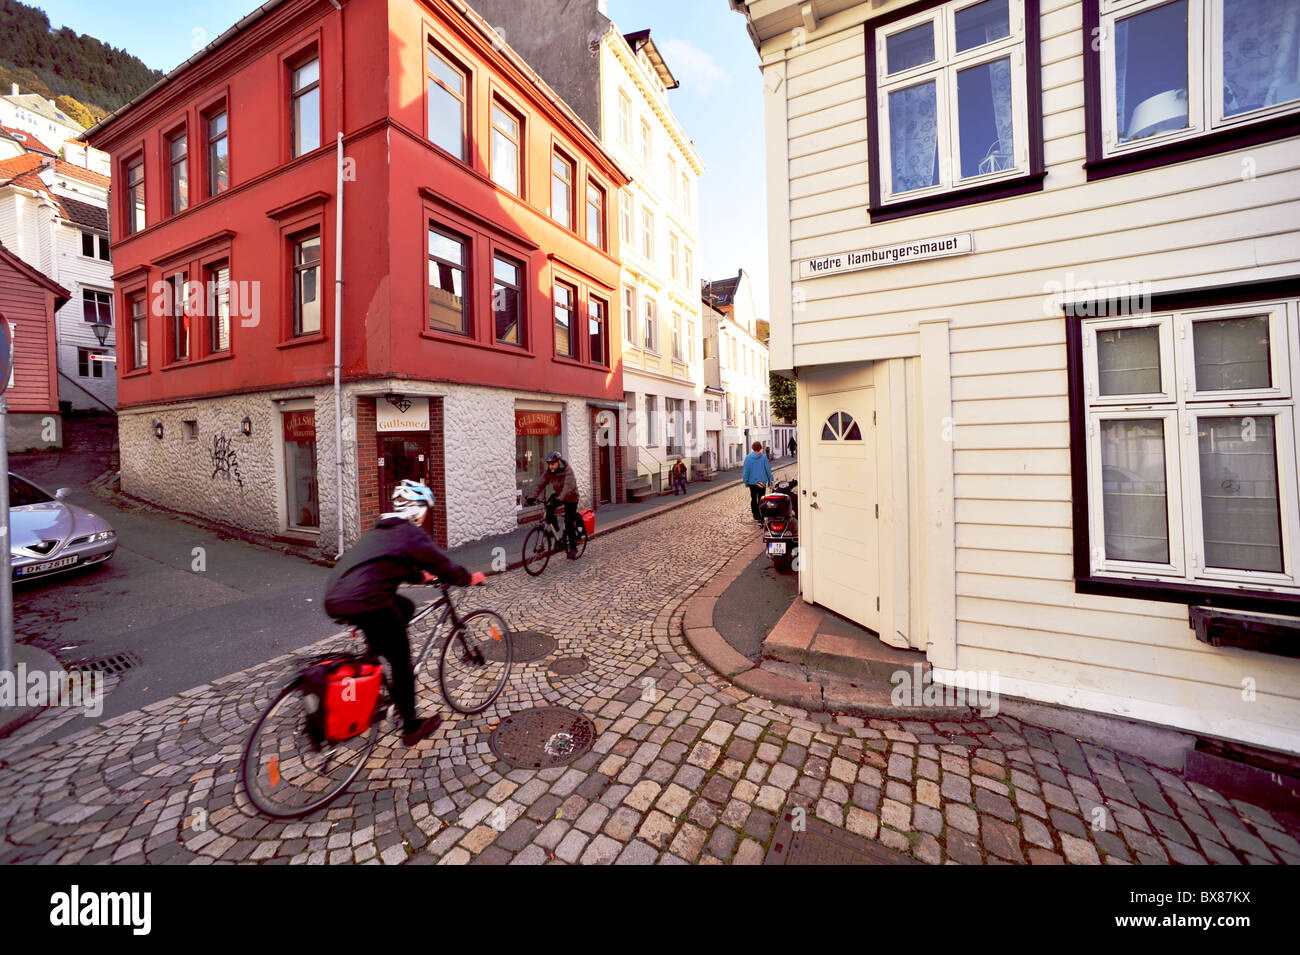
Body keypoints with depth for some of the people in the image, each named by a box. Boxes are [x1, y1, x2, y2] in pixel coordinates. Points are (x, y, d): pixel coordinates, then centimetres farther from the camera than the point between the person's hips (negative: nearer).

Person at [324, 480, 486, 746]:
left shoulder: (379, 530, 23)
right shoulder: (412, 533, -4)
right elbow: (442, 564, -2)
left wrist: (420, 576, 45)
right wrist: (470, 579, 13)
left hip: (335, 599, 9)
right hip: (364, 603, -9)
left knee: (405, 607, 26)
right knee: (401, 660, 6)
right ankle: (411, 727, 18)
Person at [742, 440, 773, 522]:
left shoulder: (748, 457, -4)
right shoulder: (764, 457, -7)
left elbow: (746, 470, -2)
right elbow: (768, 469, -1)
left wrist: (746, 481, 6)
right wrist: (769, 480, 11)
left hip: (752, 482, 1)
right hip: (762, 481, -1)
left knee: (753, 499, 15)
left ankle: (756, 515, 24)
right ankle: (760, 517, -5)